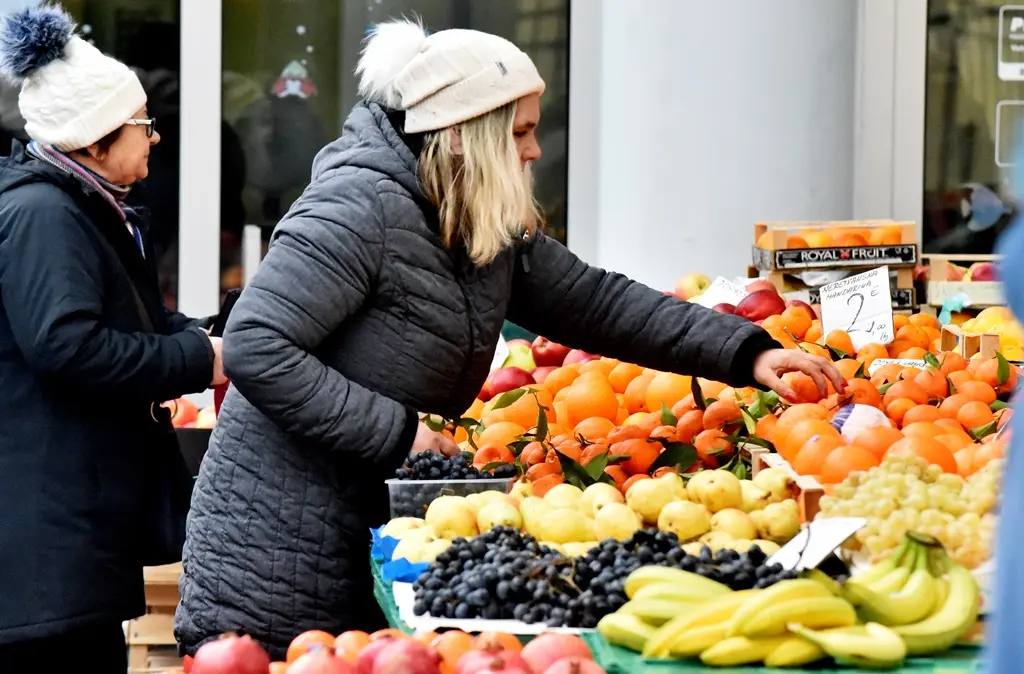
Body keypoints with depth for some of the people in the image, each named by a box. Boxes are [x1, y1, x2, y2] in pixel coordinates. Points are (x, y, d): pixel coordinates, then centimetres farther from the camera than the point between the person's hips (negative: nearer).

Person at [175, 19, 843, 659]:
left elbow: (595, 300, 13)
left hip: (366, 534, 8)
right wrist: (398, 431, -21)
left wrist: (748, 353, 4)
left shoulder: (497, 233, 8)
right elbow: (255, 347, -24)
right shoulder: (361, 207, -18)